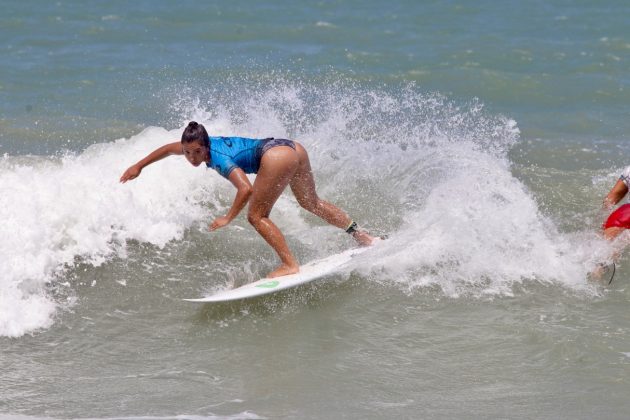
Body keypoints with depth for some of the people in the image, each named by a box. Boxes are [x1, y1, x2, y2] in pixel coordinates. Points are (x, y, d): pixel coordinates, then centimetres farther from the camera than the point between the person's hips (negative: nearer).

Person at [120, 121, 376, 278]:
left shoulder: (220, 159, -12)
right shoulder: (199, 144, 12)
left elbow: (246, 189, -24)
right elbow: (169, 148, 30)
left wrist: (228, 218, -16)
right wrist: (139, 166, 33)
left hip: (276, 156, -10)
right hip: (295, 148, 10)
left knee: (256, 216, -4)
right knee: (311, 203, 27)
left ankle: (290, 265, -10)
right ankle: (362, 236, 36)